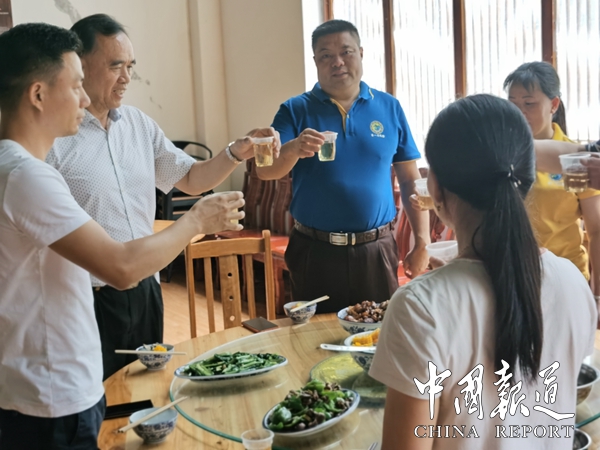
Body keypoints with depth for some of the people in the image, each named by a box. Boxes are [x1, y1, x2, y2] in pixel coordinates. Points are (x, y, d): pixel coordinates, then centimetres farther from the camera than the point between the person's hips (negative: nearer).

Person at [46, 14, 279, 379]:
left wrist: (236, 154, -6)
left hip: (145, 290, 7)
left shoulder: (138, 123, 6)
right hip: (90, 301, -6)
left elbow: (191, 179, 12)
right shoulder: (52, 136, -16)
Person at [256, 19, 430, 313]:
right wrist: (293, 149, -31)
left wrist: (422, 242, 0)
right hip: (315, 252, -1)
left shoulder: (389, 108, 5)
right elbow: (264, 171, -11)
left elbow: (410, 180, 7)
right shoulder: (295, 111, 0)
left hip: (376, 250, 1)